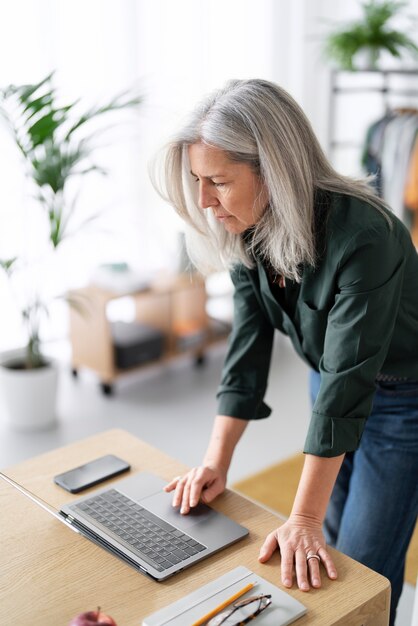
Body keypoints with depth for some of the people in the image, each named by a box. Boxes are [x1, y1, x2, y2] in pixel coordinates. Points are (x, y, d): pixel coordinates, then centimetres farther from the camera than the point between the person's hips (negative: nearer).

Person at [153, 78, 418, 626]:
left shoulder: (362, 236, -35)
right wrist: (217, 462, -14)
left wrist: (304, 519, -32)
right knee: (332, 551, 17)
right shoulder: (246, 231, -13)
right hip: (331, 383, 6)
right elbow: (248, 344, -10)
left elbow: (348, 382, -35)